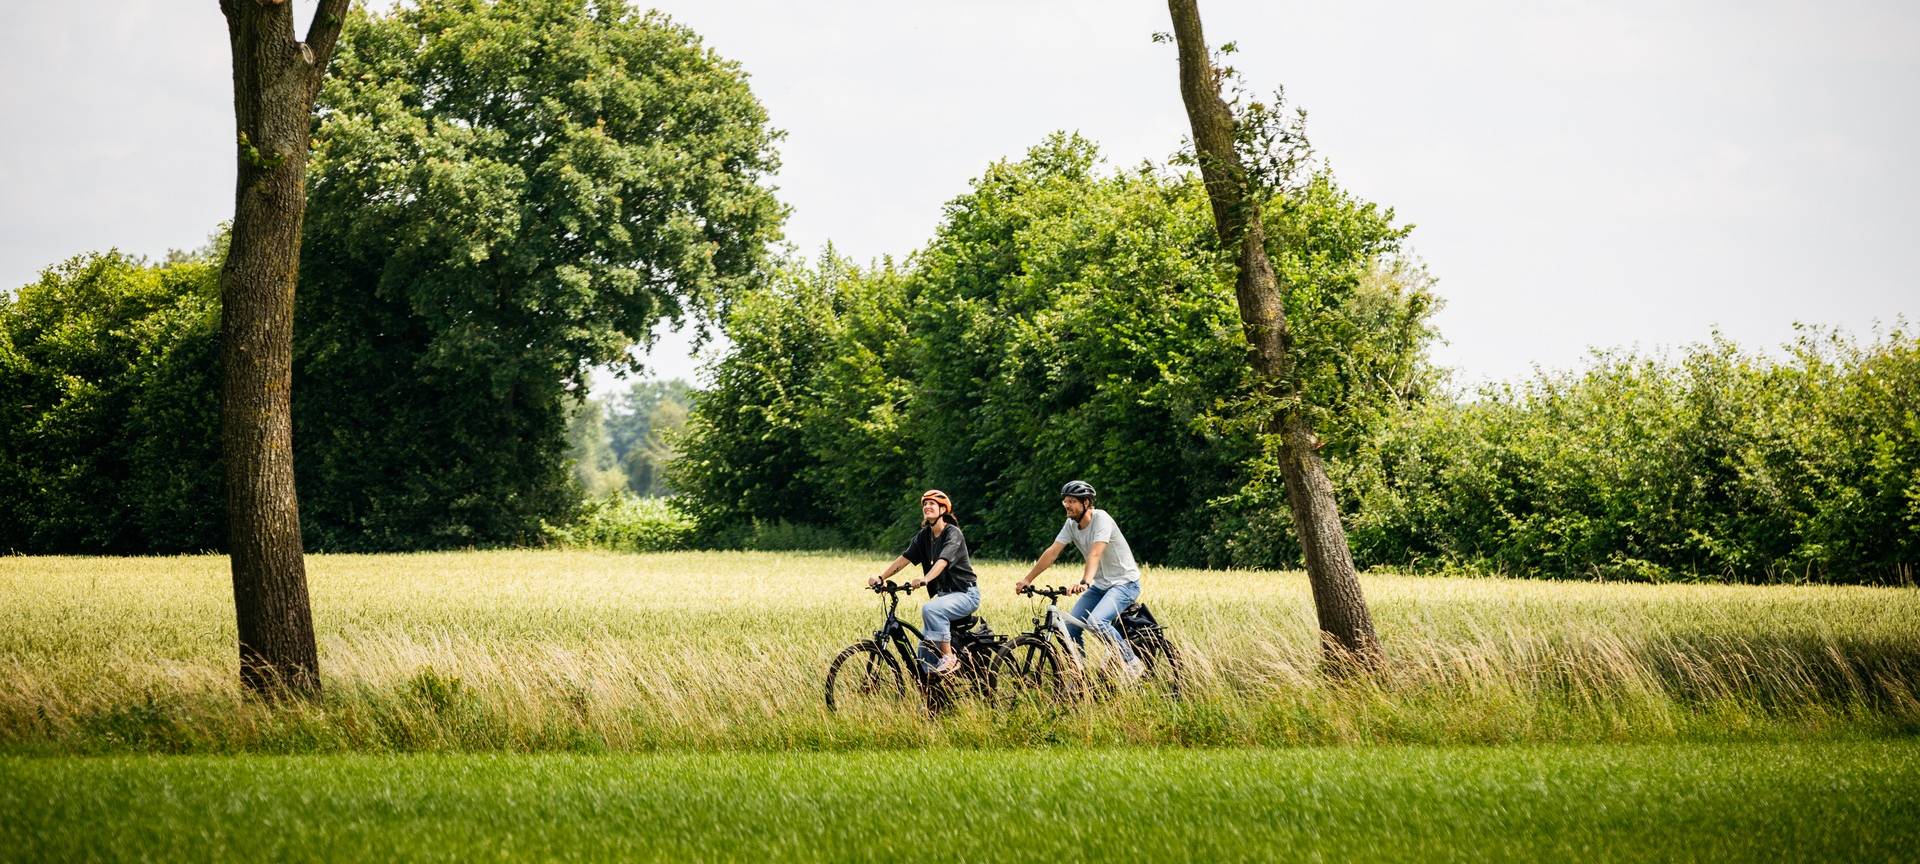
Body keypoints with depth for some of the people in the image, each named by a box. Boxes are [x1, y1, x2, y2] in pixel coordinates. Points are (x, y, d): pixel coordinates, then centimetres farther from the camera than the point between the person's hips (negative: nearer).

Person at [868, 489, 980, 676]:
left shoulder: (953, 534, -15)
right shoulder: (924, 535, 7)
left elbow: (942, 561, -32)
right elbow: (904, 558, 0)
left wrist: (925, 579, -50)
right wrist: (881, 577, -14)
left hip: (965, 593, -8)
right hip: (945, 594, 8)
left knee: (930, 609, -34)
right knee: (925, 645, 1)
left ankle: (949, 658, -27)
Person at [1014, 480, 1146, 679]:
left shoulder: (1101, 519, -22)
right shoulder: (1071, 524, -1)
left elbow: (1095, 554, -36)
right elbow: (1052, 552, -2)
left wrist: (1085, 582, -51)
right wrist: (1027, 579, -7)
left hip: (1124, 582, -8)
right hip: (1100, 585, 8)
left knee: (1096, 621, -30)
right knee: (1070, 628, -5)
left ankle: (1132, 663, -14)